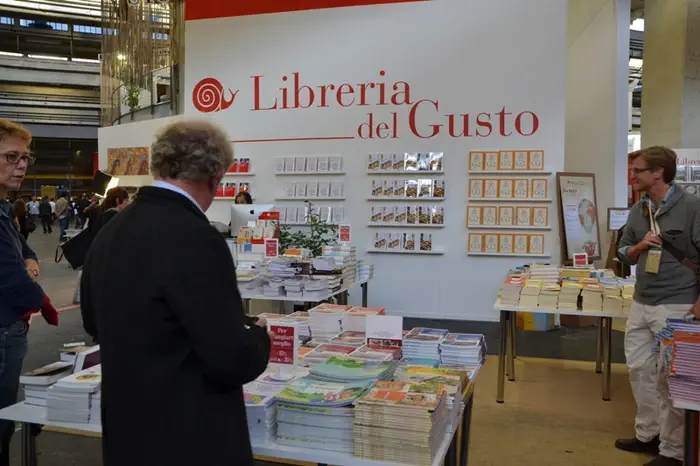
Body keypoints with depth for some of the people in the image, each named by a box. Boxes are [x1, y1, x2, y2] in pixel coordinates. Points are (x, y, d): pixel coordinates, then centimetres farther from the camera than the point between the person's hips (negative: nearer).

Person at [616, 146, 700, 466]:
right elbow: (625, 253, 16)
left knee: (670, 377, 1)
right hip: (641, 304, 7)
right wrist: (640, 246, -7)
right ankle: (647, 434, 29)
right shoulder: (638, 210, 8)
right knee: (639, 370, 13)